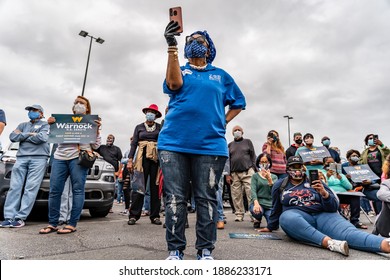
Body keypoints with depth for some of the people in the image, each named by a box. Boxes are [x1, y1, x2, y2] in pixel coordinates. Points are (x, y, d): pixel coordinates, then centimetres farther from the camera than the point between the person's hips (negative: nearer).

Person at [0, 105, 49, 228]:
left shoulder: (45, 125, 12)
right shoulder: (23, 125, 24)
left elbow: (43, 138, -8)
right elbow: (12, 137, 9)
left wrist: (22, 136, 3)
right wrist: (29, 134, -2)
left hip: (38, 158, -4)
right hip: (21, 158, 4)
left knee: (31, 188, -10)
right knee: (15, 187, -4)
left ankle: (20, 217, -8)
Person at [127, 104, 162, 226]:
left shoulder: (160, 127, 11)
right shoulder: (139, 127, 13)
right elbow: (134, 144, 8)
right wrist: (130, 160, -2)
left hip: (156, 158, 0)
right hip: (142, 157, 0)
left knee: (155, 187, 2)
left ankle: (155, 216, 9)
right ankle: (133, 215, 2)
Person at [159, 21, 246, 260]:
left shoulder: (221, 75, 18)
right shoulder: (180, 70, 16)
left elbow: (238, 102, 22)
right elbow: (174, 84, -9)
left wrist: (224, 121, 7)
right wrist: (171, 46, -11)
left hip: (210, 144, 1)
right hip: (174, 142, 0)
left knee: (207, 198, 2)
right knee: (175, 198, 0)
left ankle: (206, 250, 13)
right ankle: (175, 250, 11)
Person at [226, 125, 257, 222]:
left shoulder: (248, 142, 14)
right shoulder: (230, 145, 18)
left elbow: (253, 156, 8)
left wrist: (254, 169, -2)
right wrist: (228, 174, 5)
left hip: (247, 172, -2)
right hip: (234, 173, 2)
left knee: (251, 193, -9)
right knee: (236, 195, 1)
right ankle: (239, 215, 9)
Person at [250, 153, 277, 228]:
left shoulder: (274, 177, 14)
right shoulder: (255, 176, 8)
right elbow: (253, 191, -7)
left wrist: (269, 179, -16)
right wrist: (256, 203, -26)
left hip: (270, 205, 1)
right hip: (258, 202, -1)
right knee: (257, 211, -36)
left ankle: (267, 215, 14)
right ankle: (258, 219, 3)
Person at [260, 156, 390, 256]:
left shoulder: (314, 182, 15)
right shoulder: (280, 185, 15)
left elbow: (333, 207, 9)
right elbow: (276, 209, 26)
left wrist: (324, 193, -12)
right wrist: (270, 227, 31)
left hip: (323, 216, 2)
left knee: (349, 232, -29)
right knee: (286, 217, -38)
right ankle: (330, 242, -50)